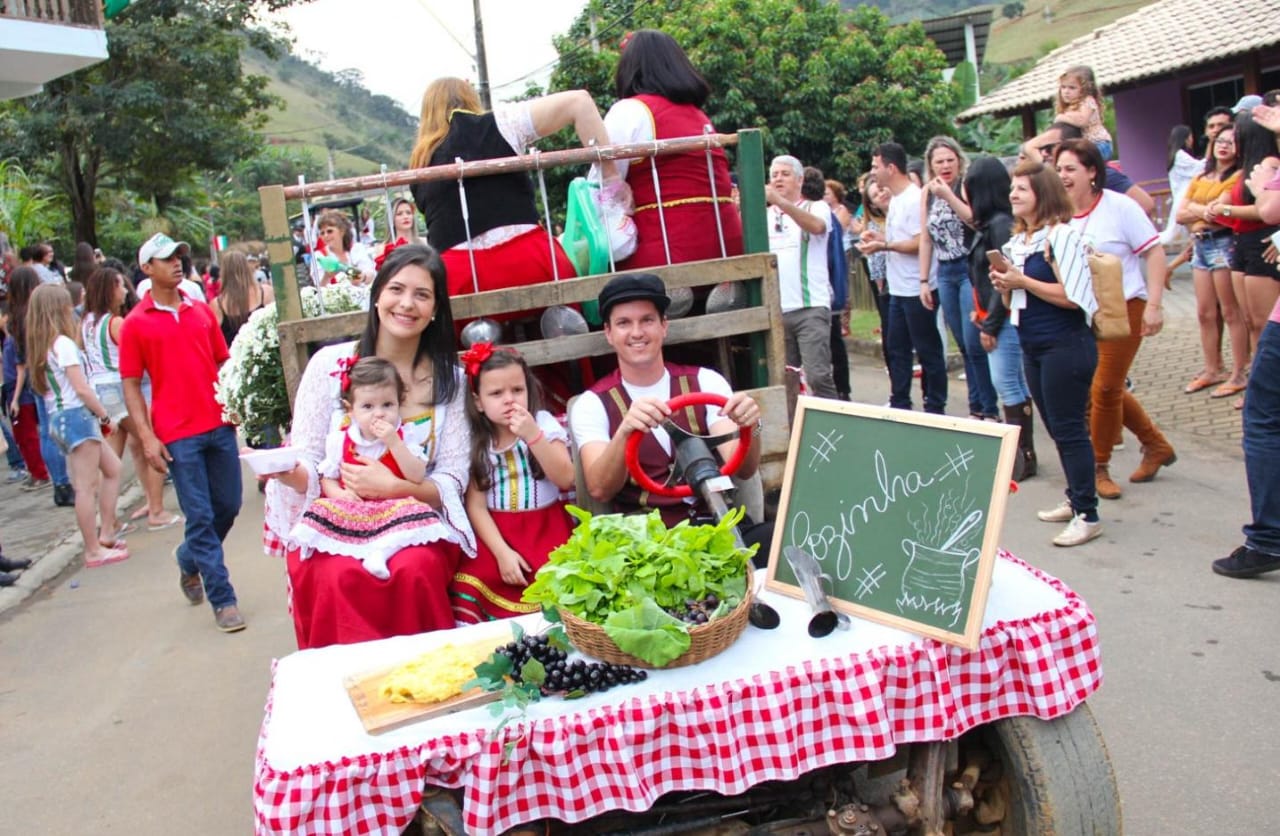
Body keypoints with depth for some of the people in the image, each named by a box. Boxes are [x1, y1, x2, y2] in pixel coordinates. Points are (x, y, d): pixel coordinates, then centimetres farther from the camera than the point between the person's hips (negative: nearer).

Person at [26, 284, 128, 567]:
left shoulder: (41, 346, 13)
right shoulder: (64, 343, -13)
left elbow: (43, 386, 14)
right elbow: (81, 388, -16)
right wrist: (105, 415, -5)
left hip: (58, 417, 9)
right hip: (77, 416, -9)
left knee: (112, 469, 18)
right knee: (87, 486, -5)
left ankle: (106, 533, 20)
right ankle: (94, 551, 0)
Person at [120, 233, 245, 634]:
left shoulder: (202, 310, 10)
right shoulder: (136, 324, -1)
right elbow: (131, 385, -1)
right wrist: (147, 437, -9)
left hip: (219, 425, 4)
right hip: (178, 435, -4)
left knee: (229, 506, 12)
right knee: (200, 517, -1)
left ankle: (189, 560, 39)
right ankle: (222, 599, 8)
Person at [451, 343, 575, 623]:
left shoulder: (543, 423, 0)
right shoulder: (475, 441, 3)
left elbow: (566, 479, -10)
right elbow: (476, 505, -2)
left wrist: (533, 435, -21)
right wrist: (502, 552, -15)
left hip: (545, 528, -1)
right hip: (495, 532, 1)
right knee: (469, 582, -23)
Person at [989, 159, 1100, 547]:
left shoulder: (1061, 235, -12)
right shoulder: (1016, 242, 13)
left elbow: (1072, 296, -20)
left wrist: (1023, 281, -16)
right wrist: (1005, 285, -1)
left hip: (1066, 345, -8)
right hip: (1032, 348, 8)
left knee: (1069, 428, -6)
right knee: (1056, 428, 14)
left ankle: (1088, 514, 0)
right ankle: (1075, 500, 25)